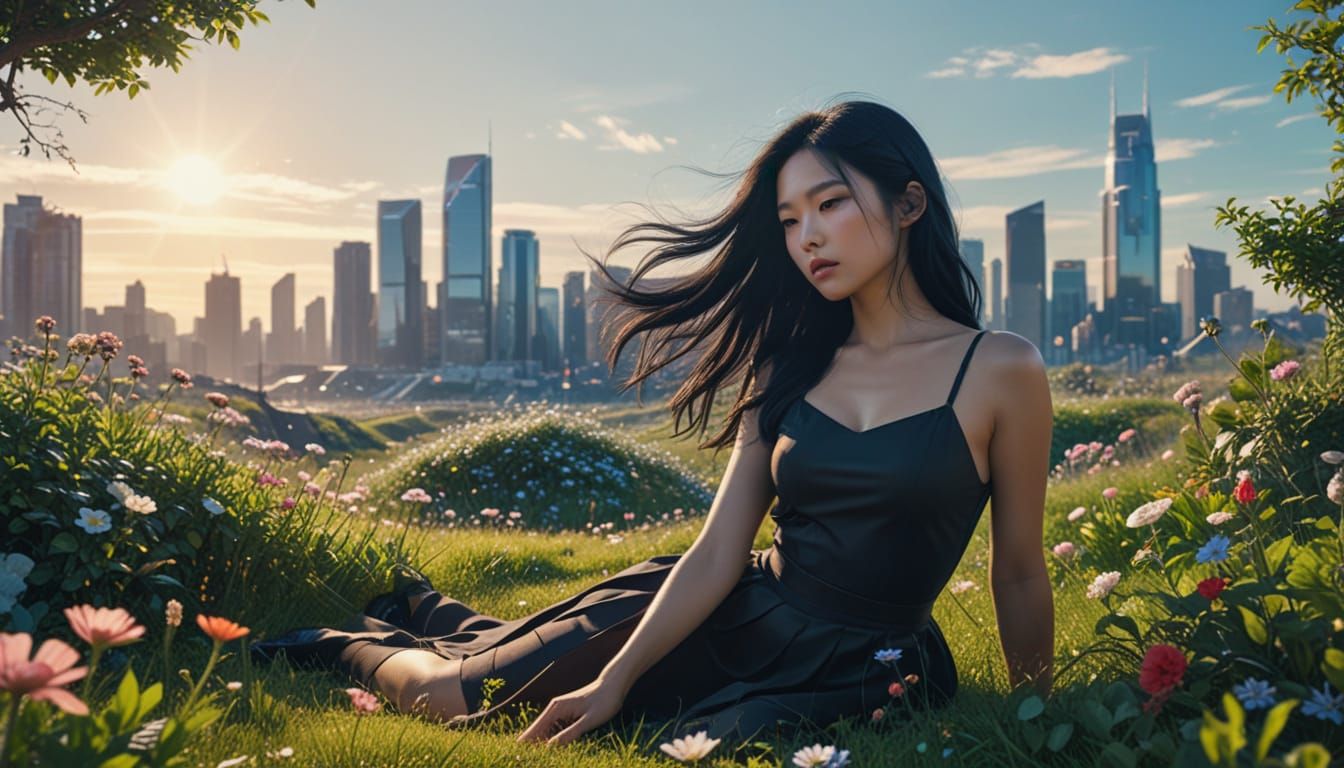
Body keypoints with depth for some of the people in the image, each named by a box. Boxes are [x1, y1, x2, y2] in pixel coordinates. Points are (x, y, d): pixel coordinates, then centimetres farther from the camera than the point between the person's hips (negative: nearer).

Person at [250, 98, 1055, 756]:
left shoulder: (1001, 370, -11)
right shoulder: (791, 368, 2)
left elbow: (1019, 571, -4)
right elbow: (717, 553, -3)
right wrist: (613, 681, -11)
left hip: (855, 676, -3)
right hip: (732, 617, 3)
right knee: (454, 695, 4)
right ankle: (364, 643, 43)